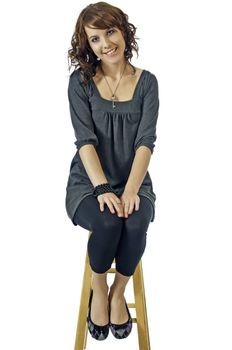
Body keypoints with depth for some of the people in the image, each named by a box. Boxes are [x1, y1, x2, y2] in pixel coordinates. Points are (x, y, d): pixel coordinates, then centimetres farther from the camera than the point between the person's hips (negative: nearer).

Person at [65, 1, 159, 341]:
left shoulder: (147, 81, 4)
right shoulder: (80, 81, 1)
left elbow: (146, 141, -7)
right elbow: (85, 139, -10)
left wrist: (130, 189, -21)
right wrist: (103, 189, -23)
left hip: (133, 181, 1)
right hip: (88, 182, -1)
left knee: (135, 223, -30)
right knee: (108, 223, -31)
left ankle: (118, 292, 0)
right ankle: (98, 289, 2)